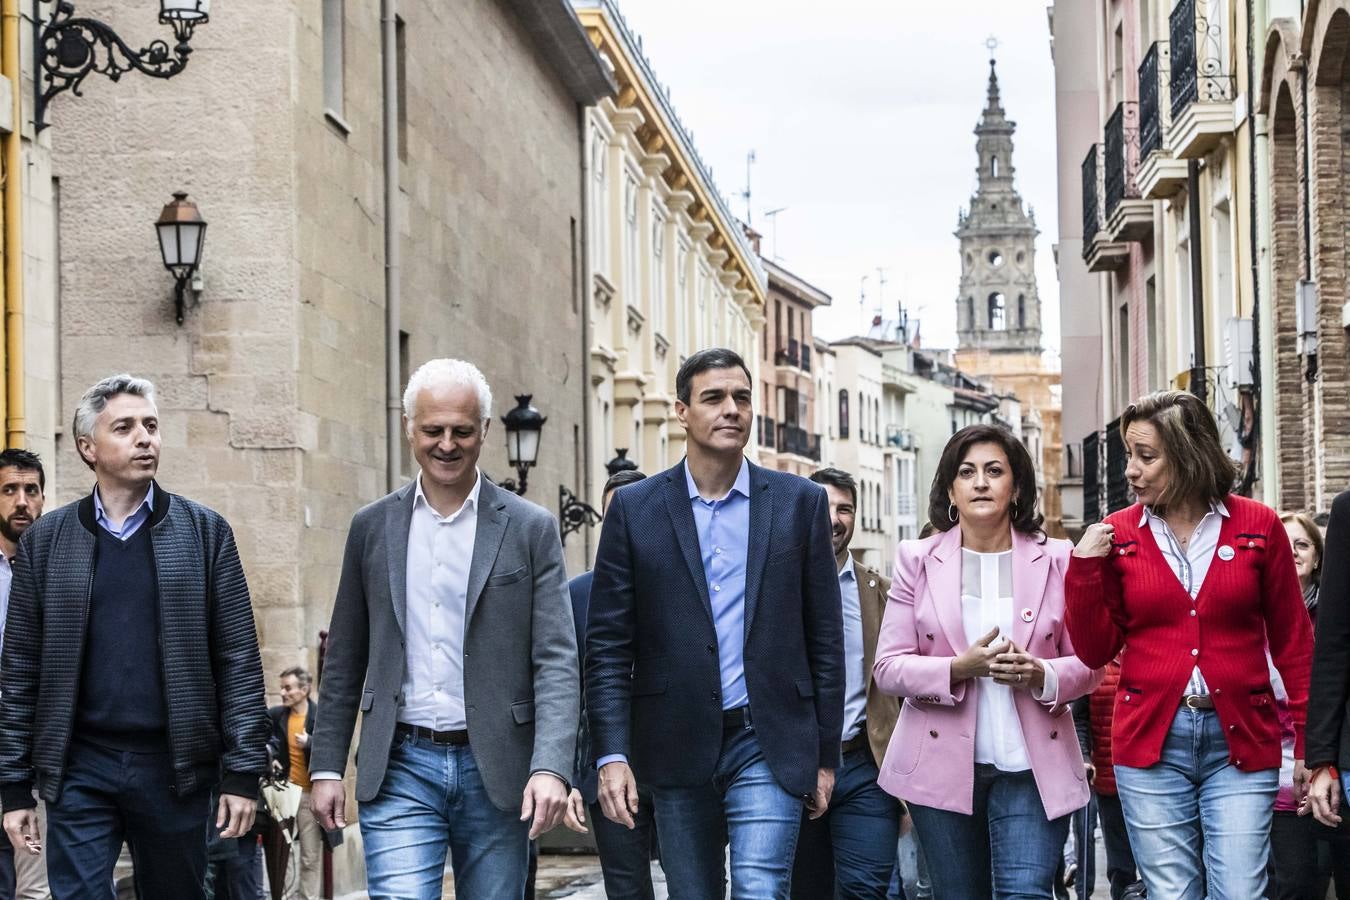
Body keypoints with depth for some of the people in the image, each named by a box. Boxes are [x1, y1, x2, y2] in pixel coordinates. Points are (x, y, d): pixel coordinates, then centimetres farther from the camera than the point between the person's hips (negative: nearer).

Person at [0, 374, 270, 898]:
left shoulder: (205, 532, 4)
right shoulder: (45, 541, 7)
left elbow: (239, 661, 2)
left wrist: (243, 773, -5)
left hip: (176, 769, 0)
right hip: (81, 770, 0)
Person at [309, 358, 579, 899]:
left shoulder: (530, 530, 1)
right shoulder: (373, 527, 8)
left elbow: (557, 662, -5)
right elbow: (344, 661, 13)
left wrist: (551, 768, -18)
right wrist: (326, 767, 8)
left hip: (496, 771, 0)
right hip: (400, 769, 1)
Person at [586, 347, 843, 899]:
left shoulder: (800, 502, 4)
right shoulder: (635, 509, 3)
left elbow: (825, 638, 6)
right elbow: (608, 646, 1)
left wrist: (826, 754, 5)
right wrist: (611, 755, -8)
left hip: (770, 746, -1)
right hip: (678, 749, 1)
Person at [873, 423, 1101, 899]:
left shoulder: (1056, 560, 4)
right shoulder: (917, 560, 4)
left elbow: (1088, 664, 5)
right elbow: (888, 668, 0)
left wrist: (1042, 675, -16)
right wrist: (958, 669, -18)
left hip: (1032, 767, -1)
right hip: (943, 765, 1)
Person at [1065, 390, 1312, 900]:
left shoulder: (1258, 526, 0)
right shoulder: (1118, 535, 3)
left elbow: (1293, 642, 4)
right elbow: (1096, 650, 4)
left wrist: (1312, 744, -1)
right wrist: (1084, 568, -9)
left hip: (1242, 740, -1)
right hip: (1151, 740, 1)